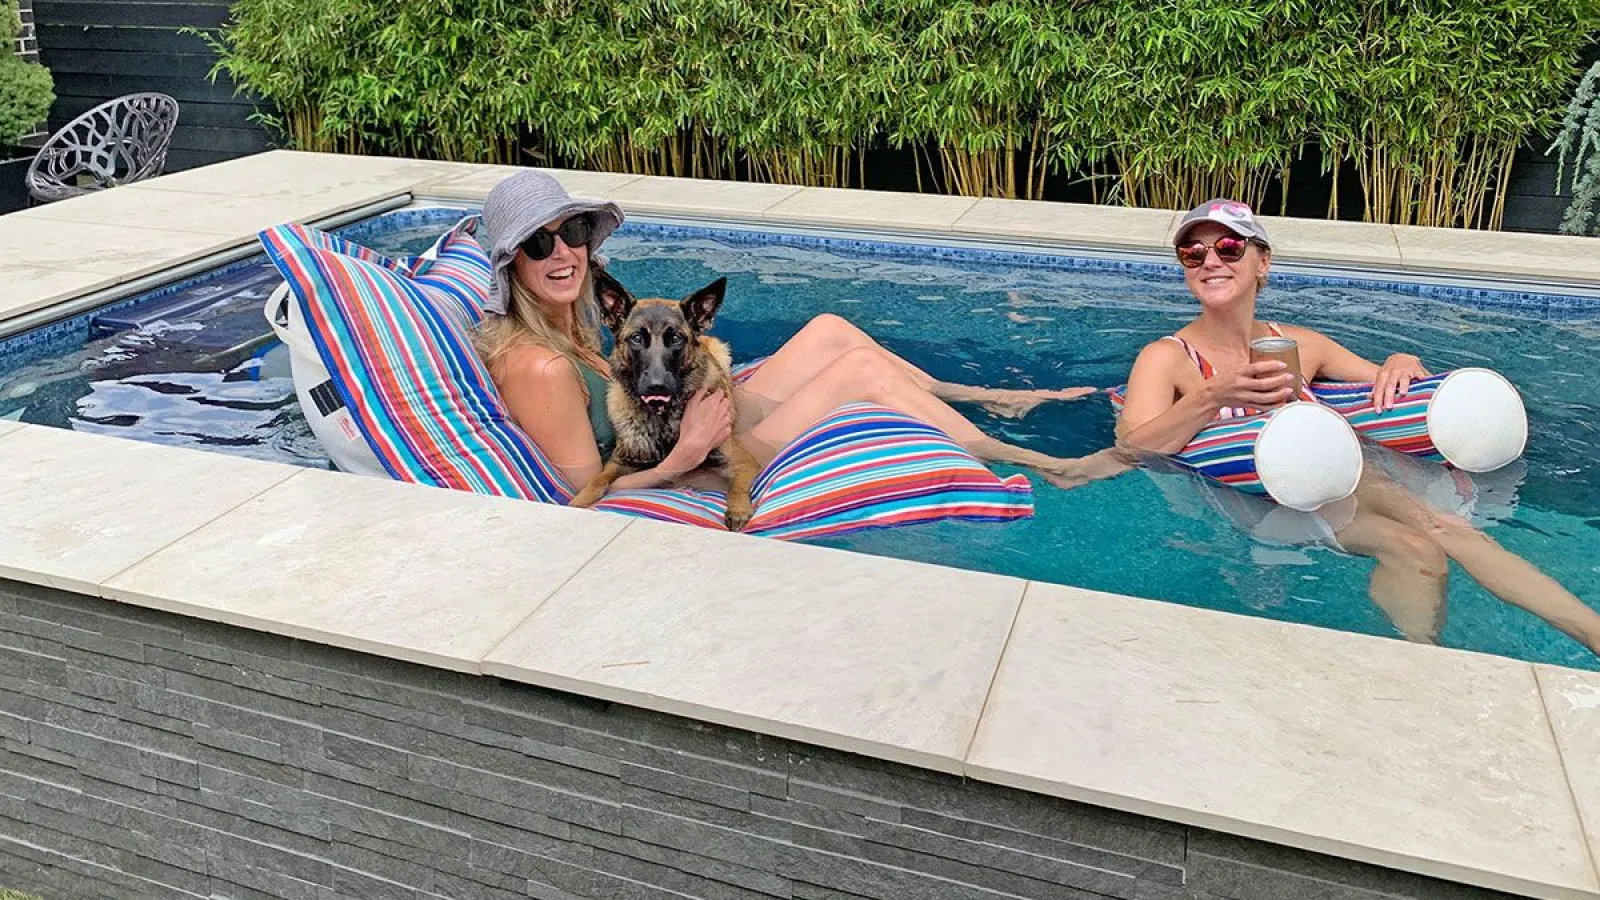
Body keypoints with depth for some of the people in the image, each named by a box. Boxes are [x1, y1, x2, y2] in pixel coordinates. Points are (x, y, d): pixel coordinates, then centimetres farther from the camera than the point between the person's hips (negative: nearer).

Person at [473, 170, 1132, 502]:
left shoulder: (568, 319, 2)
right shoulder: (538, 366, -27)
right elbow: (589, 493, -23)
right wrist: (683, 458, -31)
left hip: (687, 431, 9)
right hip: (700, 472, -9)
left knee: (829, 330, 6)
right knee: (864, 370, -11)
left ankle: (977, 399, 24)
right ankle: (1042, 466, 3)